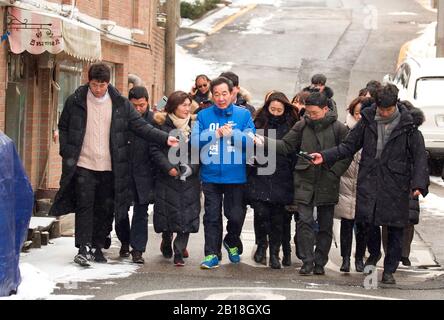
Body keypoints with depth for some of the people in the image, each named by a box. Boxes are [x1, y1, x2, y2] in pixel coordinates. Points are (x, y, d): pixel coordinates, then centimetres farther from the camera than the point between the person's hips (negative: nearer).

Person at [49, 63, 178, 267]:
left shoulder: (120, 104, 3)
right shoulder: (75, 102, 1)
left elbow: (141, 126, 2)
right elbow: (63, 128, 10)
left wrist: (165, 138, -9)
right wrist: (67, 154, -1)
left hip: (110, 167, 2)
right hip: (83, 165, -2)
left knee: (105, 210, 7)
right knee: (84, 206, -7)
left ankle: (97, 247, 19)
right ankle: (83, 248, -6)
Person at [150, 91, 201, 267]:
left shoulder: (195, 124, 8)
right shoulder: (162, 124, 0)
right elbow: (155, 150, -3)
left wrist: (192, 167, -6)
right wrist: (168, 167, -12)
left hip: (189, 178, 2)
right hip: (167, 178, -2)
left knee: (187, 215, -5)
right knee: (168, 211, 0)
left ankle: (179, 253, 3)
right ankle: (167, 238, 31)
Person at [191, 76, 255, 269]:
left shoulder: (244, 115, 2)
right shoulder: (204, 115, 4)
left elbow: (250, 140, -7)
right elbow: (195, 141, -5)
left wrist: (231, 133, -16)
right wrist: (216, 133, -13)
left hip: (235, 176, -1)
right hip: (210, 175, 1)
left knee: (236, 215, 4)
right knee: (212, 217, 5)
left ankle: (232, 242, 33)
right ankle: (212, 254, 13)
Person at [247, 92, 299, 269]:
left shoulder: (291, 126, 5)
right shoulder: (259, 123, 5)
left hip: (281, 179, 0)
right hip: (260, 177, 0)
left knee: (278, 216, 2)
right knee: (261, 213, -9)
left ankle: (274, 253, 15)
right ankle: (261, 245, 14)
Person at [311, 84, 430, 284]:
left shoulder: (408, 126, -3)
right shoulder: (367, 121, 3)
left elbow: (419, 157, -4)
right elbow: (349, 146, 10)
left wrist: (419, 184, -16)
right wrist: (325, 156, -2)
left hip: (396, 185, -1)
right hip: (369, 182, 2)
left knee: (395, 229, 4)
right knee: (369, 222, 1)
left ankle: (389, 270, 18)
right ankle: (374, 254, 32)